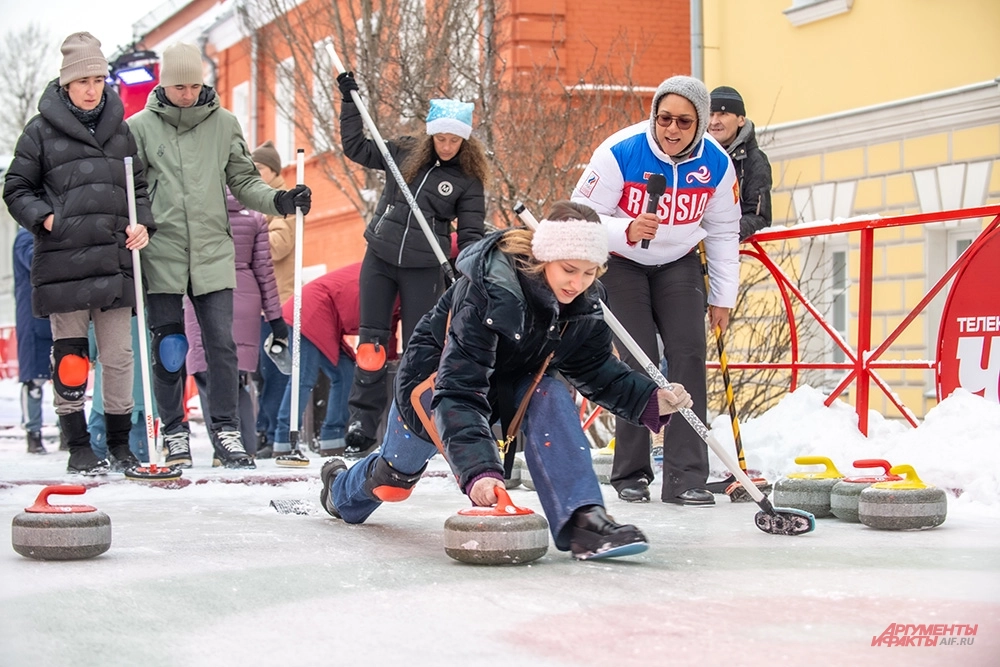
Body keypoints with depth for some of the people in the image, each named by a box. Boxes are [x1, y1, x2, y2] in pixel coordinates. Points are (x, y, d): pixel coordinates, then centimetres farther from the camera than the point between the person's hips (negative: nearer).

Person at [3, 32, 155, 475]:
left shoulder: (119, 129, 12)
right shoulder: (41, 131, 1)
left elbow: (138, 185, 19)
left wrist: (143, 224, 3)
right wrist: (44, 218, -10)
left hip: (115, 261, 3)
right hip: (63, 262, -3)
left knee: (119, 355, 7)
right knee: (70, 357, 2)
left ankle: (120, 441, 19)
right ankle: (79, 447, 11)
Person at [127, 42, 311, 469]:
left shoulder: (223, 124, 8)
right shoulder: (140, 126, 3)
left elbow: (243, 181, 12)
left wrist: (279, 200, -5)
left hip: (212, 253, 1)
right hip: (160, 254, -1)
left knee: (222, 345, -2)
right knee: (168, 349, 4)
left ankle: (226, 430, 7)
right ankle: (174, 434, 14)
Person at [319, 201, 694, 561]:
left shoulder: (586, 303, -21)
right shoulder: (488, 290, -41)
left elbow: (597, 371, -7)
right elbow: (459, 391, -46)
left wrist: (651, 400, -26)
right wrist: (479, 470, -56)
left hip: (510, 379, 4)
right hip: (436, 379, -4)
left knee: (548, 395, -30)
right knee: (395, 477, 16)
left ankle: (581, 521, -36)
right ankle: (340, 488, 53)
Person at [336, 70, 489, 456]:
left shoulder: (468, 180, -2)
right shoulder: (404, 155, 4)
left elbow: (470, 232, -2)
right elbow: (355, 147, 11)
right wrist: (350, 100, 6)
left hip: (423, 269, -2)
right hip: (380, 258, 2)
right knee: (371, 341, 2)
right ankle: (363, 420, 8)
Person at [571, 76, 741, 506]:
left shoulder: (717, 164, -13)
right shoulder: (620, 152, -24)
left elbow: (723, 231, 1)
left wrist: (722, 297, 3)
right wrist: (626, 231, -39)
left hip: (679, 264, 3)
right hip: (621, 263, -3)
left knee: (688, 355, -11)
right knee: (639, 360, -12)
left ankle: (686, 477, -9)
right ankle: (631, 474, 2)